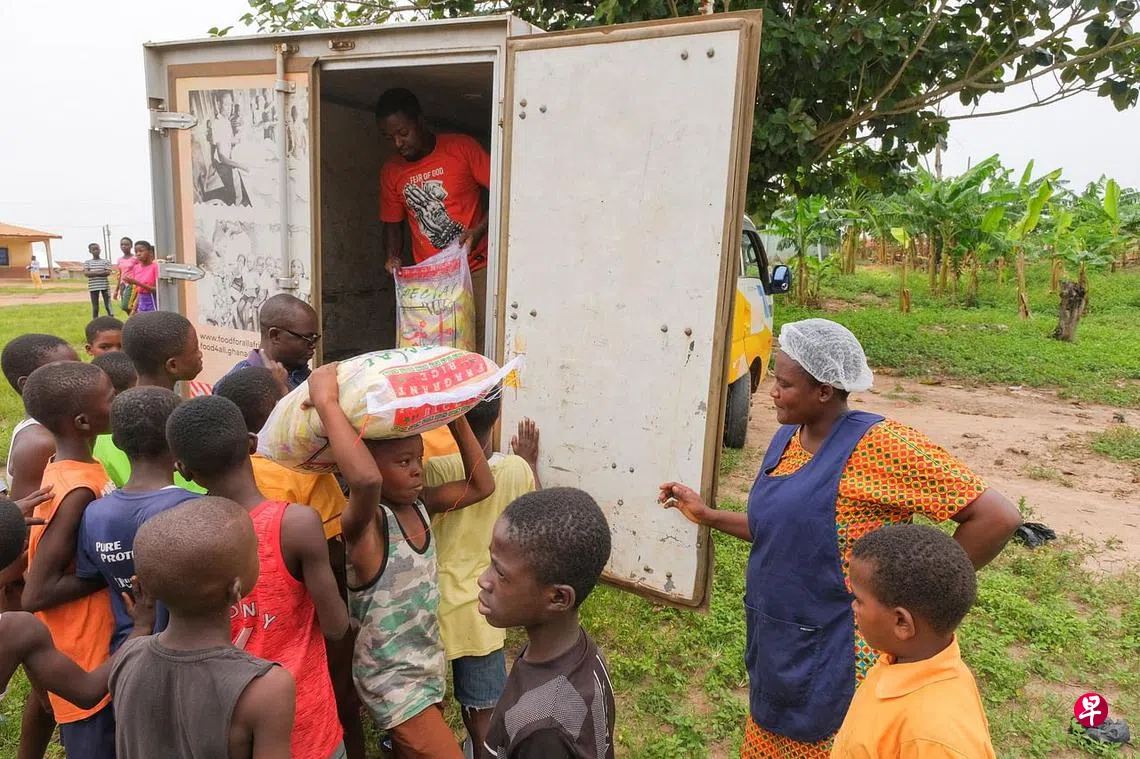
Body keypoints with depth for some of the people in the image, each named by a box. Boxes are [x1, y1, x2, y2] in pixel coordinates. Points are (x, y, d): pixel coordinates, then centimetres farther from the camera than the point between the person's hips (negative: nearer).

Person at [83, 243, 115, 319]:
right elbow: (86, 273, -6)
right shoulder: (87, 262, 8)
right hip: (93, 287, 1)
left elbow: (108, 272, -8)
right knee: (95, 307, 4)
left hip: (105, 286, -1)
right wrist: (101, 272, -12)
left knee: (108, 306, -2)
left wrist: (93, 273, -10)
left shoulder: (106, 262, 6)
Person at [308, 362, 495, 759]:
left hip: (430, 663, 7)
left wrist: (457, 421, -5)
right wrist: (327, 403, -44)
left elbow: (480, 486, 2)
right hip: (392, 681, -7)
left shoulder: (421, 504, -5)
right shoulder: (365, 522, -27)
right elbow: (366, 480, -50)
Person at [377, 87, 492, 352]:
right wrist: (392, 257, 0)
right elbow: (391, 222, 18)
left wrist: (479, 230, -15)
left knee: (483, 346, -10)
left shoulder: (463, 148, -2)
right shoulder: (391, 171, 10)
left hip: (476, 268, -3)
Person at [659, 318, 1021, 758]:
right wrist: (707, 515, 9)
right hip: (775, 644, 8)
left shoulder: (879, 445, -22)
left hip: (834, 660, -7)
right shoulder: (787, 439, 4)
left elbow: (998, 518, -22)